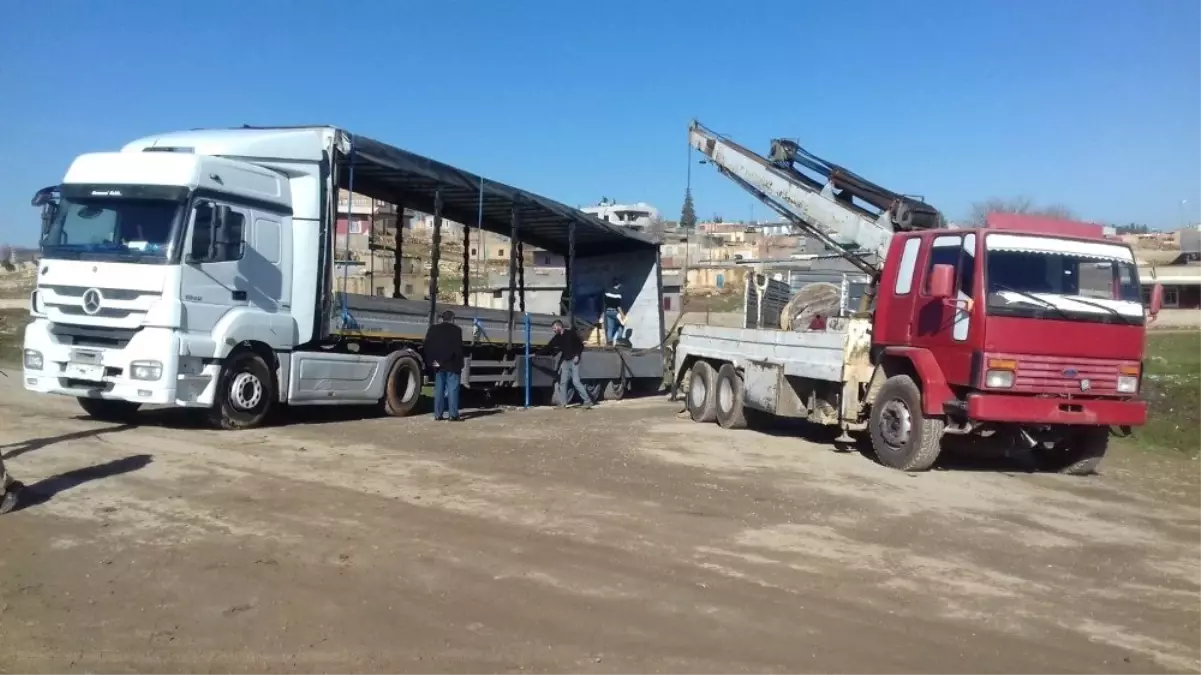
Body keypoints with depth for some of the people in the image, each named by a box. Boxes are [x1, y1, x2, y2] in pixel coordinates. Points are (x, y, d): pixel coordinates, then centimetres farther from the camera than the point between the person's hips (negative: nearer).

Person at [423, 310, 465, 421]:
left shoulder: (433, 329, 9)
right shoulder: (456, 330, -6)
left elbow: (427, 346, 5)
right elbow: (459, 348, -9)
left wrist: (431, 361, 2)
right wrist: (460, 364, -6)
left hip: (438, 364, 4)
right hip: (452, 364, -4)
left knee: (439, 389, 8)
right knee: (452, 389, -4)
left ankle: (438, 414, 6)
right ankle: (453, 414, -8)